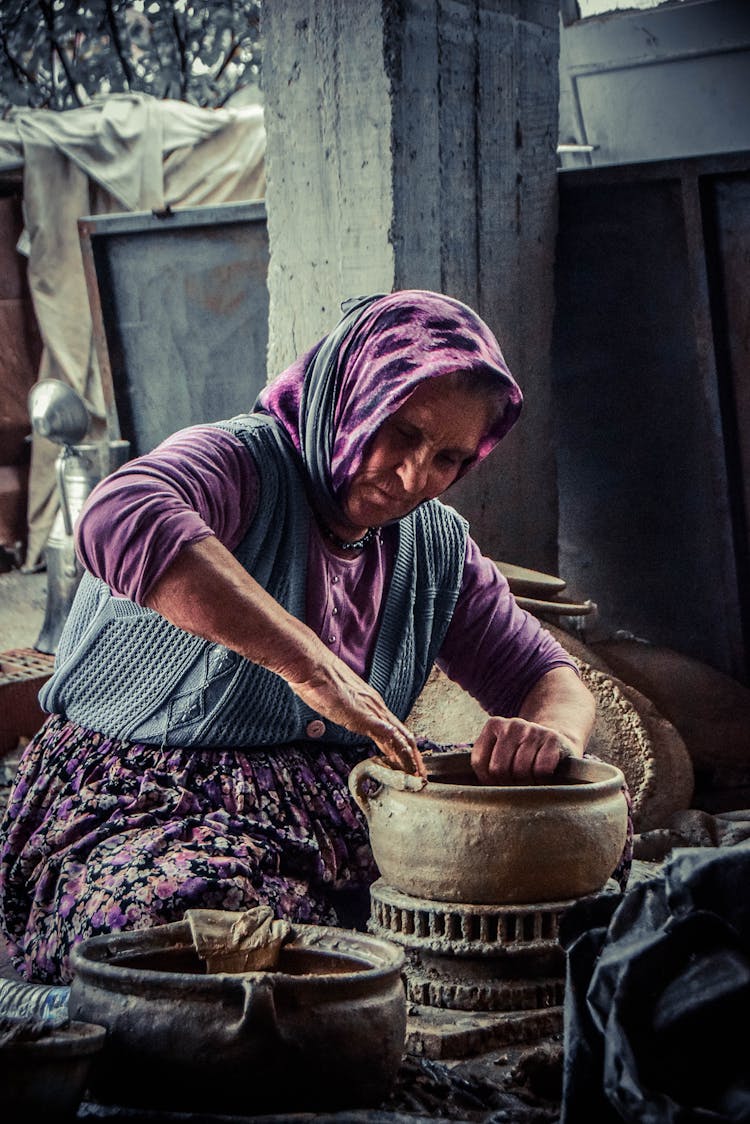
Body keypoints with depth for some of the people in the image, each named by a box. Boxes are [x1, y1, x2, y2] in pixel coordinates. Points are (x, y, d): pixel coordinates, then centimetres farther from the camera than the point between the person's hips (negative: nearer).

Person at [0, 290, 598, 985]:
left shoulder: (439, 548, 10)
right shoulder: (240, 462, -13)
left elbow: (548, 677, 11)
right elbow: (123, 522, -36)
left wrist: (551, 734, -17)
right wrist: (312, 664, -41)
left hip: (336, 821, 7)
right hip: (141, 811, -6)